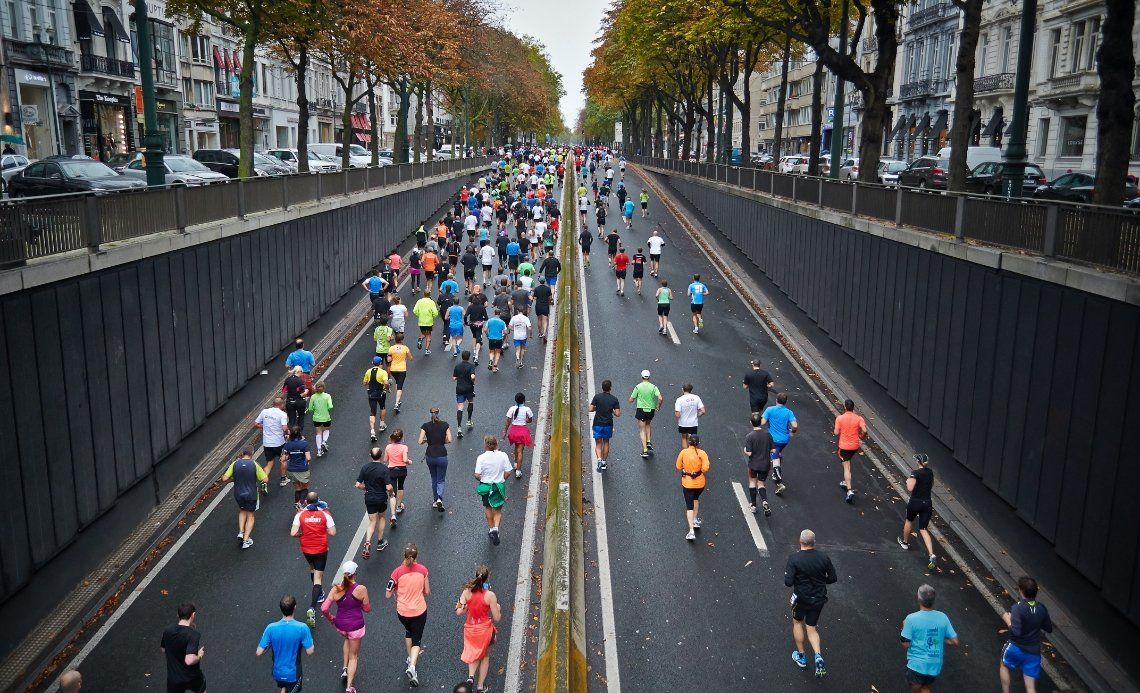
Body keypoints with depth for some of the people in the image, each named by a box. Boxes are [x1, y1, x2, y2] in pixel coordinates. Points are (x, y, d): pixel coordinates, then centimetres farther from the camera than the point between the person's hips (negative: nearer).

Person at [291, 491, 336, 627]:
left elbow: (293, 533, -17)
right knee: (318, 577, 1)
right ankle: (312, 608, -13)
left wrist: (302, 534, 4)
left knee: (312, 568, 31)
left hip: (306, 549, 2)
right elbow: (332, 532, -13)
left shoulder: (300, 514, -10)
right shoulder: (325, 514, -12)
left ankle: (319, 594, 47)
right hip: (321, 549, -2)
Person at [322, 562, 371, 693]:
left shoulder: (336, 589, -13)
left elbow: (324, 608, -13)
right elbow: (367, 609, -6)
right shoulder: (361, 589, -18)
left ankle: (344, 668, 31)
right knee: (353, 656, 15)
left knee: (347, 639, 38)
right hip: (356, 626, -3)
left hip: (340, 624, 3)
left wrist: (331, 618, 5)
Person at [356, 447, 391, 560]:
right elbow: (388, 487, -22)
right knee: (381, 517, 23)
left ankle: (367, 542, -14)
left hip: (369, 498, 2)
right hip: (381, 499, -2)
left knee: (372, 521, 10)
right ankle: (380, 542, 31)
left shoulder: (365, 467, -8)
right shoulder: (384, 468, -18)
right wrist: (391, 493, 1)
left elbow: (358, 485, -6)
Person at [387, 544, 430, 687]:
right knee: (417, 640, 11)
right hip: (419, 611, -1)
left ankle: (411, 659, 41)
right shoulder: (423, 569, -12)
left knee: (408, 631, 31)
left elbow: (388, 595, -9)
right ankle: (412, 666, -10)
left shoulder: (397, 572, -16)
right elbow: (427, 591, -3)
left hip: (402, 612, 1)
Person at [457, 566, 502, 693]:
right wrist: (498, 608, 7)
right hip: (485, 629, -2)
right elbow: (496, 618, -13)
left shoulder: (467, 592, -13)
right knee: (485, 656, 24)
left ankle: (471, 675, 3)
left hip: (470, 629, 2)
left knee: (474, 654, 28)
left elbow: (459, 612, -12)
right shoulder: (490, 595, -20)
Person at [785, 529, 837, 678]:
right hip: (819, 598, 3)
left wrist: (787, 573, -1)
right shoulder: (823, 557, -8)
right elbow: (833, 578, 0)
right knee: (811, 628, 18)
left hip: (802, 597, -3)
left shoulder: (794, 558, -19)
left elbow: (788, 582, -21)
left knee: (797, 622, 23)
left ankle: (801, 656, 29)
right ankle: (818, 655, -5)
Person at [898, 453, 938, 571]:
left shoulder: (915, 473, -16)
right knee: (923, 529, 5)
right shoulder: (930, 472, 5)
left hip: (915, 503, -5)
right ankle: (931, 554, -12)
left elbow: (910, 489, -23)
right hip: (927, 503, 5)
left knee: (909, 521, 25)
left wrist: (908, 481, -6)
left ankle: (905, 542, 47)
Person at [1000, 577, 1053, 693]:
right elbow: (1049, 629, 8)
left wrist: (1007, 619, -12)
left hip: (1016, 648, -4)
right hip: (1034, 652, 4)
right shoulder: (1041, 608, -4)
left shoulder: (1018, 607, -22)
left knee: (1004, 665, 28)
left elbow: (1016, 631, -28)